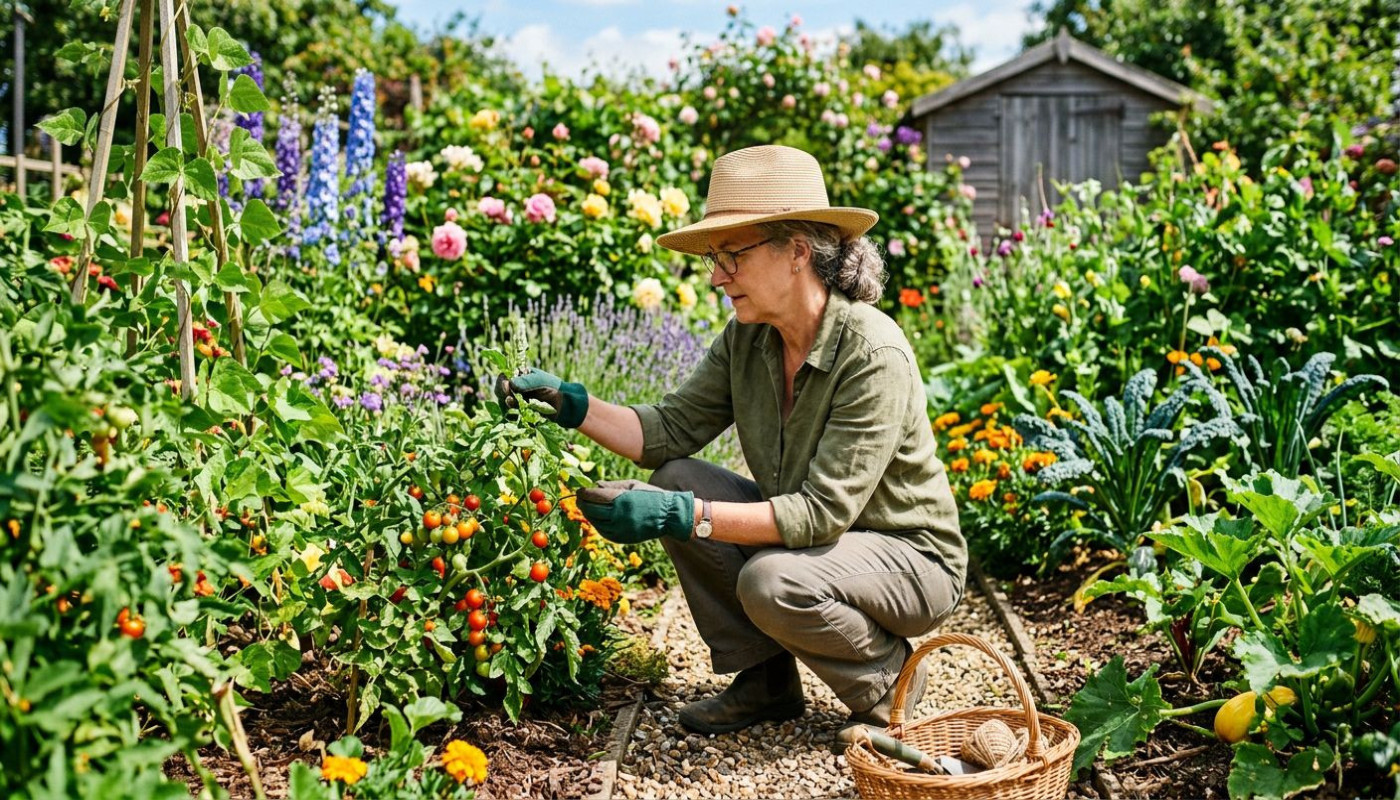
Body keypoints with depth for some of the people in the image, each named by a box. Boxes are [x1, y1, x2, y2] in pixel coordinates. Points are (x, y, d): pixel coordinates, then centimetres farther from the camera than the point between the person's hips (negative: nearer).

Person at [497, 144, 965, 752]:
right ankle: (766, 678, 2)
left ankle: (887, 679, -2)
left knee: (771, 582, -34)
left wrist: (682, 516, -36)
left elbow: (824, 512, -31)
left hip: (911, 556, -7)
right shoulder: (747, 339, -5)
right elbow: (671, 430, -5)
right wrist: (569, 404, -18)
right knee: (676, 481, -10)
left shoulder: (875, 355, -28)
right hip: (803, 535, 7)